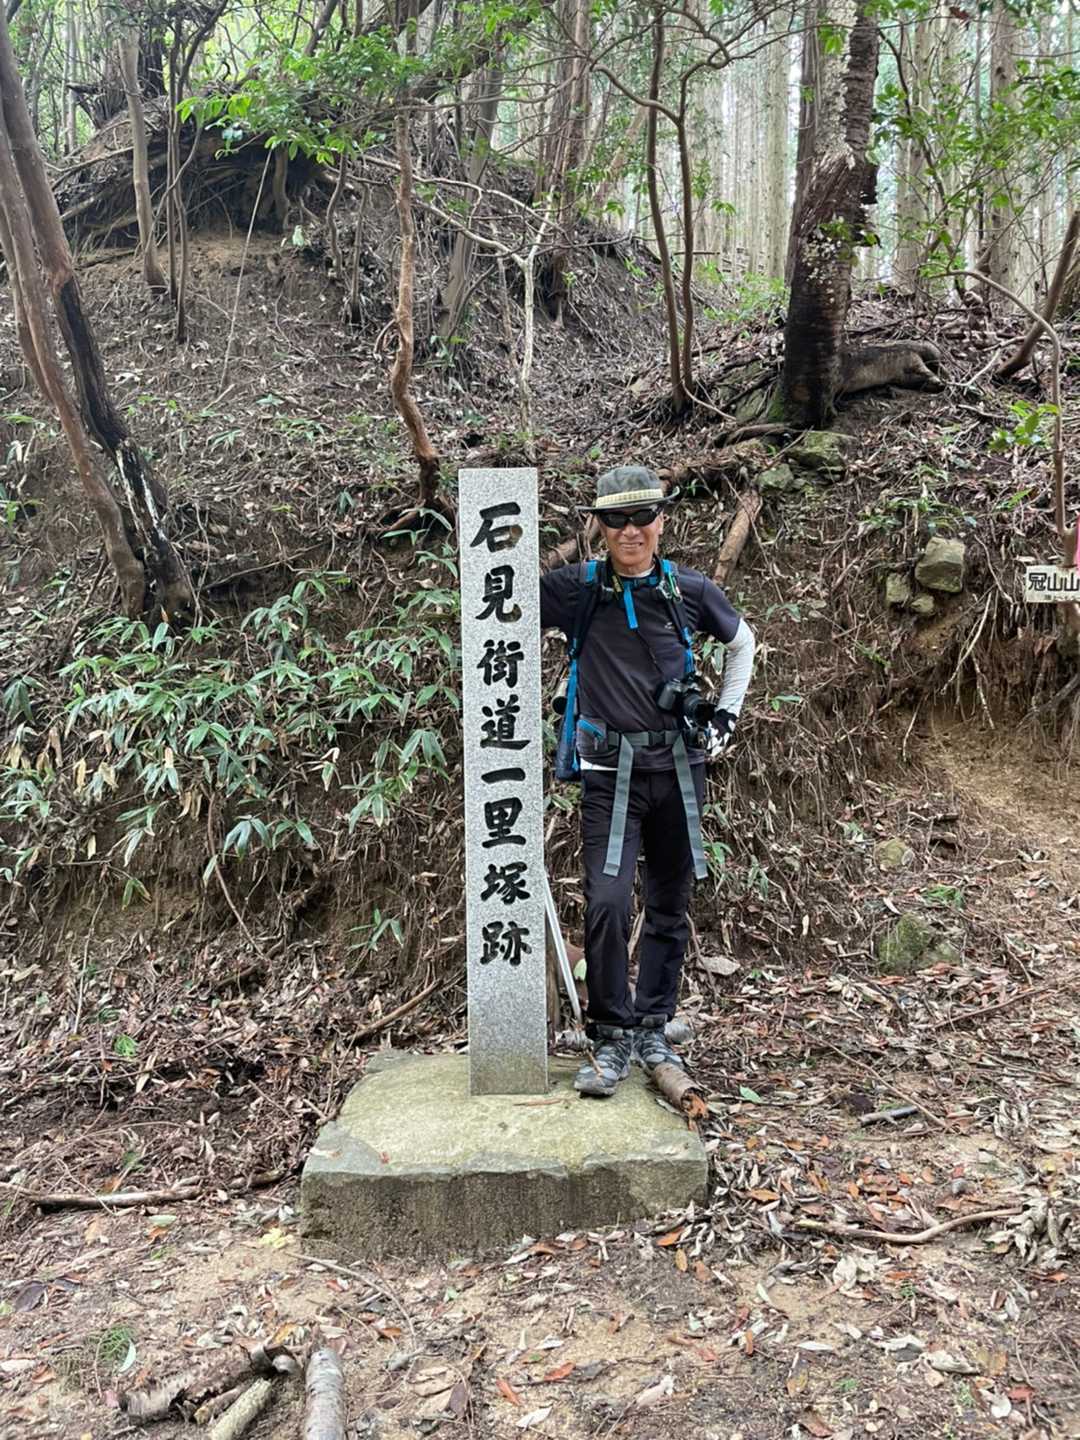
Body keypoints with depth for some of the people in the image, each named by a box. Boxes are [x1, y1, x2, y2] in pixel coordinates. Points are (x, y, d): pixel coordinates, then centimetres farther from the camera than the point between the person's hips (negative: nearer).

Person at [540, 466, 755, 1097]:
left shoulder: (691, 590, 3)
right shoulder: (575, 588, -3)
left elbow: (742, 643, 20)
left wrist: (727, 715, 13)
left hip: (680, 766, 3)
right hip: (612, 771, -3)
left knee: (670, 907, 10)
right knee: (607, 904, -13)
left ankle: (653, 1032, 25)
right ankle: (612, 1041, 5)